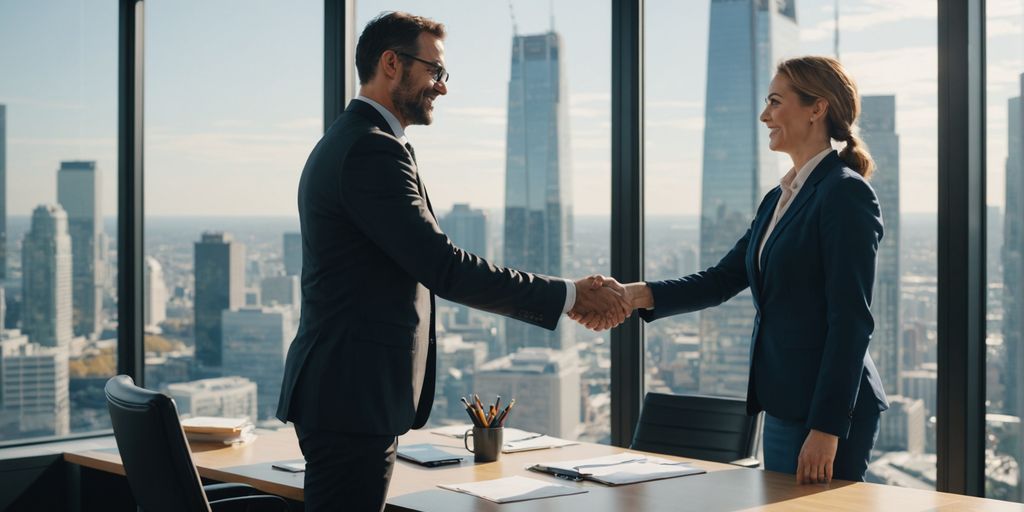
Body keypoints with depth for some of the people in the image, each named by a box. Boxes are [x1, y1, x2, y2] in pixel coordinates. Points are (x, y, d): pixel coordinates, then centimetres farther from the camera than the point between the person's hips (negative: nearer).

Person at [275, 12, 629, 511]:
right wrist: (567, 295, -18)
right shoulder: (372, 151, -17)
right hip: (354, 399, -11)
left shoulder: (347, 141, 18)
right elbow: (444, 267, -23)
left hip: (341, 392, 11)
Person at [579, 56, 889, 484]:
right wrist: (638, 295, -5)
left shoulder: (845, 194, -13)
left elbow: (851, 320, -18)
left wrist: (827, 427, -20)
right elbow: (723, 279, 10)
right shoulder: (780, 198, 14)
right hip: (783, 408, 9)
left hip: (828, 412, -9)